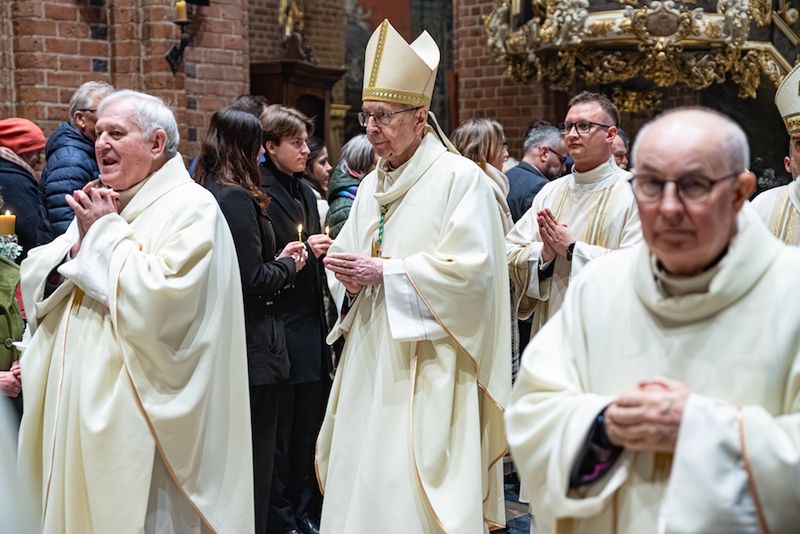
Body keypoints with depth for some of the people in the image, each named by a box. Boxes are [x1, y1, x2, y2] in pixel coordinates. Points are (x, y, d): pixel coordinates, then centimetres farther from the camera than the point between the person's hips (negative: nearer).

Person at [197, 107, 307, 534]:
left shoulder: (205, 192, 9)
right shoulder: (237, 198, -18)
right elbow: (252, 281, -20)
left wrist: (278, 259, 11)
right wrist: (289, 266, -3)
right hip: (251, 345, -9)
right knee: (254, 454, 1)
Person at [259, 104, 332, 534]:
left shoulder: (305, 192, 14)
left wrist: (323, 252, 4)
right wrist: (302, 252, -17)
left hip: (310, 325, 7)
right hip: (279, 326, -7)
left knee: (308, 424, 10)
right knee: (279, 430, 2)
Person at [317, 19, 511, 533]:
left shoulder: (460, 178, -8)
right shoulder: (371, 186, 14)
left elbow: (471, 269, -17)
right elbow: (347, 254, 19)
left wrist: (385, 272, -17)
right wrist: (349, 277, -5)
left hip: (427, 368, -7)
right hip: (370, 360, 7)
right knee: (360, 483, 9)